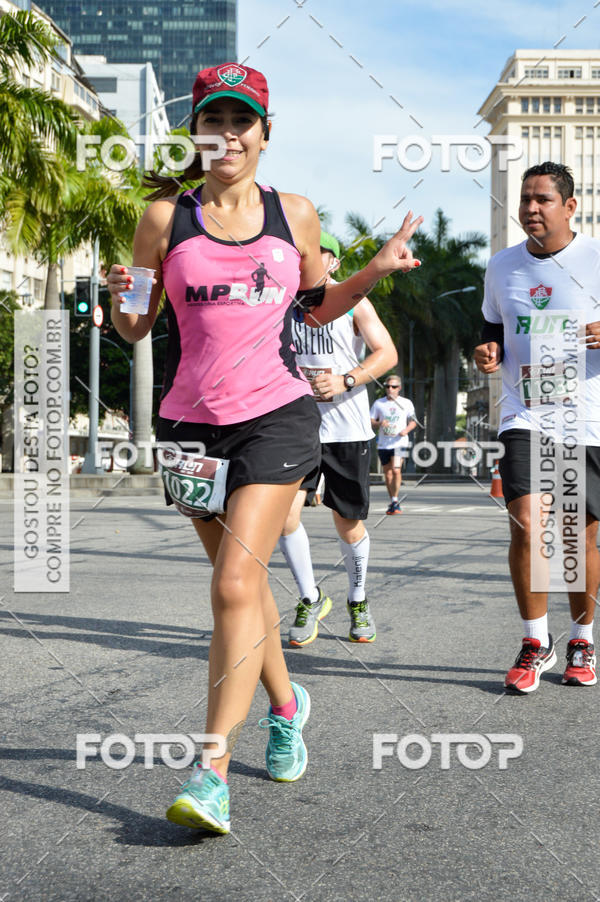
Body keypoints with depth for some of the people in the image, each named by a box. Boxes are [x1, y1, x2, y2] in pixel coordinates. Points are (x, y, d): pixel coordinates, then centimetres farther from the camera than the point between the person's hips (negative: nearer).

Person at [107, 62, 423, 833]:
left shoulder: (294, 214, 6)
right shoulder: (166, 216, 3)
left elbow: (316, 305, 19)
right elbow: (136, 328, 7)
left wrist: (373, 271, 3)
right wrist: (122, 298, -15)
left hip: (277, 414, -2)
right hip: (192, 421, 2)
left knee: (234, 586, -14)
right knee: (242, 582, 15)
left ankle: (212, 770, -12)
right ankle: (285, 703, 41)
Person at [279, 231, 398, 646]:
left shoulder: (353, 303, 2)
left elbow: (387, 353, -5)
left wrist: (345, 382, -18)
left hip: (346, 427, -2)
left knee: (349, 522, 5)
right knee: (285, 513, -13)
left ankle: (358, 601, 29)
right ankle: (311, 599, 7)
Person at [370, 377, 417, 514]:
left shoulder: (406, 403, 5)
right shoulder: (378, 403, 7)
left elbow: (413, 421, 11)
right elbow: (370, 422, 8)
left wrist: (406, 430, -10)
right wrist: (379, 423, -14)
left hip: (399, 443, -2)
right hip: (383, 444, 2)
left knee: (396, 470, -20)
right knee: (387, 474, 7)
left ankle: (395, 500, -11)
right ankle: (392, 503, 19)